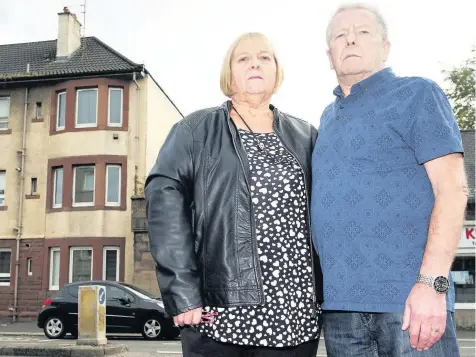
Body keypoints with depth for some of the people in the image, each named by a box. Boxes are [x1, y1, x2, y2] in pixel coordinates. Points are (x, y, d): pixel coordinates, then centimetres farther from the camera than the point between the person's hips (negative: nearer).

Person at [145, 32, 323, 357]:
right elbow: (165, 201, -7)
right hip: (222, 311, -2)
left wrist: (327, 293, 0)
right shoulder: (195, 131, 5)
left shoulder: (306, 137, 15)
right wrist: (183, 293, -17)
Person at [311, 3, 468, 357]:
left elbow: (451, 187, -8)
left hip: (408, 297, -5)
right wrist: (329, 289, 10)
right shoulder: (328, 117, 18)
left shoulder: (416, 94, 1)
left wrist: (431, 282, -18)